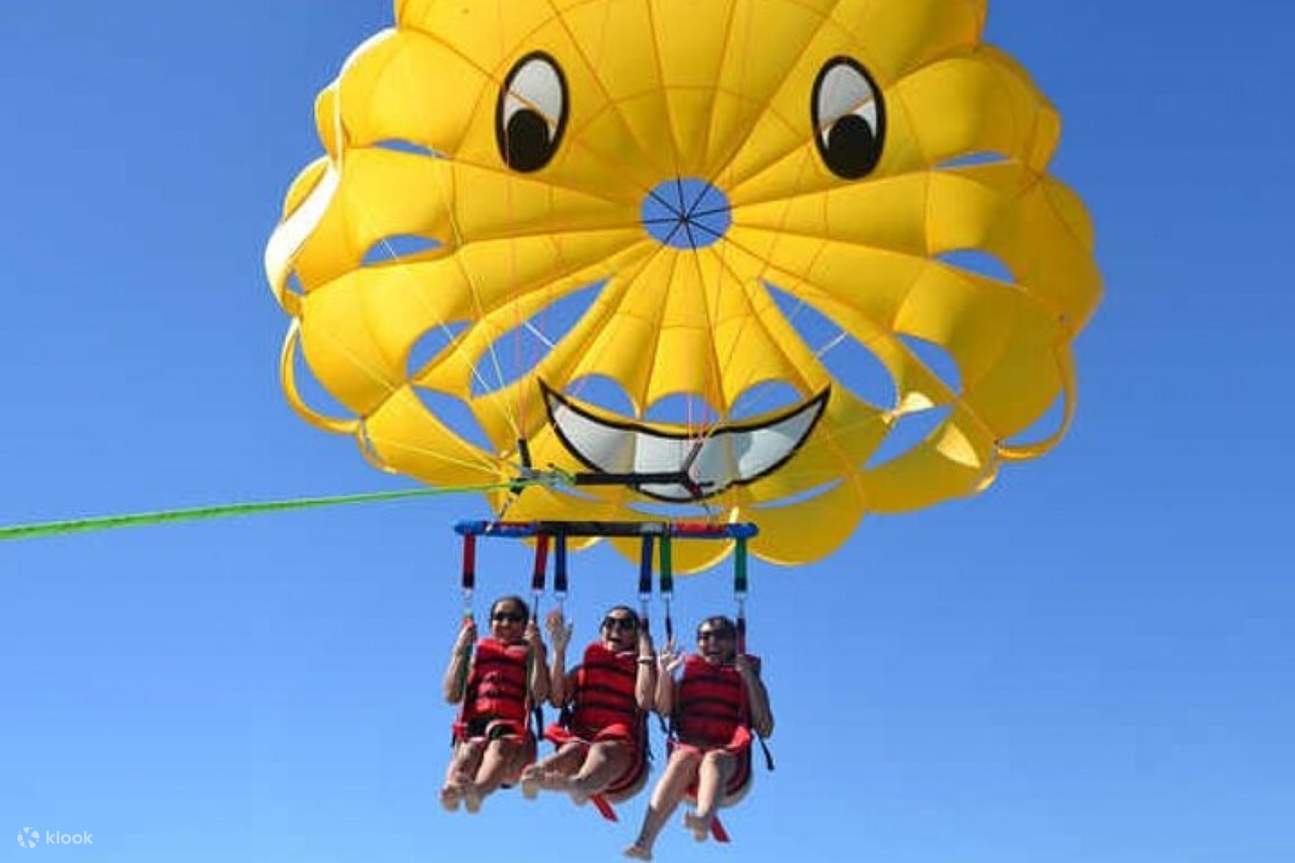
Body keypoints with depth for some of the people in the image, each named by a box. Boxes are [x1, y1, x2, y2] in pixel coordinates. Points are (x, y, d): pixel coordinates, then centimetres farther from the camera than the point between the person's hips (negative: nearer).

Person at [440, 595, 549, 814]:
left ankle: (478, 790, -67)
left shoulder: (529, 655, 23)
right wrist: (460, 649, 8)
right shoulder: (477, 653, 28)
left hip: (513, 733, -2)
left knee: (501, 746, -37)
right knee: (470, 749, -34)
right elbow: (451, 696, 13)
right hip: (473, 729, 2)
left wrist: (537, 648, -2)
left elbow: (540, 695, 2)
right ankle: (452, 788, -65)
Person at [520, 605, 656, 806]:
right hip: (580, 740, 3)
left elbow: (645, 701, -3)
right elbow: (557, 699, 6)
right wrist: (559, 651, 4)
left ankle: (578, 785, -75)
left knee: (602, 751, -40)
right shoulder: (583, 669, 27)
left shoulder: (642, 670, 23)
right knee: (572, 750, -36)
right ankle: (539, 773, -71)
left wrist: (645, 653, 4)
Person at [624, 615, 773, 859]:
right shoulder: (688, 676, 24)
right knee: (685, 758, -35)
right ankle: (644, 844, -52)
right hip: (688, 746, 1)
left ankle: (704, 819, -70)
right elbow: (664, 709, 8)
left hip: (730, 757, -1)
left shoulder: (748, 680, 20)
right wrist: (664, 674, -8)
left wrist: (750, 679, -2)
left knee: (715, 758, -36)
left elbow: (765, 729, 5)